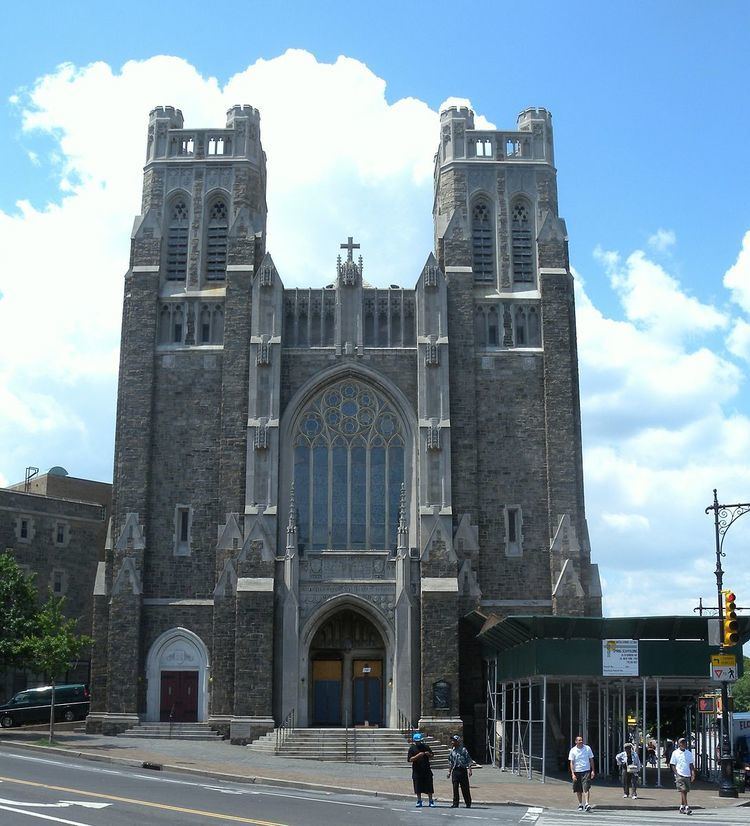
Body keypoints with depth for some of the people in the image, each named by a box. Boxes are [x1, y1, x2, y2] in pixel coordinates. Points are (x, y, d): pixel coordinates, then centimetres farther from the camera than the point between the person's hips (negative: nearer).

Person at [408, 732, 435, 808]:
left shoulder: (425, 746, 6)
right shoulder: (412, 748, -1)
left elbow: (431, 755, 15)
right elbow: (409, 759, -8)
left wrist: (428, 754, -8)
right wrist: (417, 756, -20)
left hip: (427, 770, 1)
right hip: (417, 771, -1)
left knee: (429, 787, 2)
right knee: (418, 788, 6)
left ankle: (431, 801, 11)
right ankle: (419, 801, 17)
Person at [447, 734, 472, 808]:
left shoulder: (463, 749, -6)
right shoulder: (452, 751, 10)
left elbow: (468, 761, -6)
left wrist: (469, 770, -13)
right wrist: (449, 771, 16)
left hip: (462, 770, -5)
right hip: (455, 770, 5)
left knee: (465, 787, 1)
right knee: (455, 787, 2)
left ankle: (468, 803, 12)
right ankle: (455, 803, 7)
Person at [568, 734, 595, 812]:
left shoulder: (587, 748, 1)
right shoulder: (573, 750, -3)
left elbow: (591, 760, 9)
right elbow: (571, 763, -3)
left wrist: (593, 771, 5)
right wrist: (573, 774, -11)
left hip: (586, 771, -1)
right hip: (577, 771, 1)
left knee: (586, 788, -15)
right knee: (578, 790, 9)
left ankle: (587, 804, -18)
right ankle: (580, 804, 23)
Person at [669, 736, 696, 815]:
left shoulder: (689, 753, 11)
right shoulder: (675, 753, 0)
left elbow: (691, 764, 13)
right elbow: (673, 765, 0)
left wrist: (693, 774, 0)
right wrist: (676, 774, -10)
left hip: (687, 775, 4)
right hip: (679, 775, -4)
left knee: (685, 791, 7)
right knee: (683, 790, -14)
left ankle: (682, 807, 15)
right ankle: (686, 807, -17)